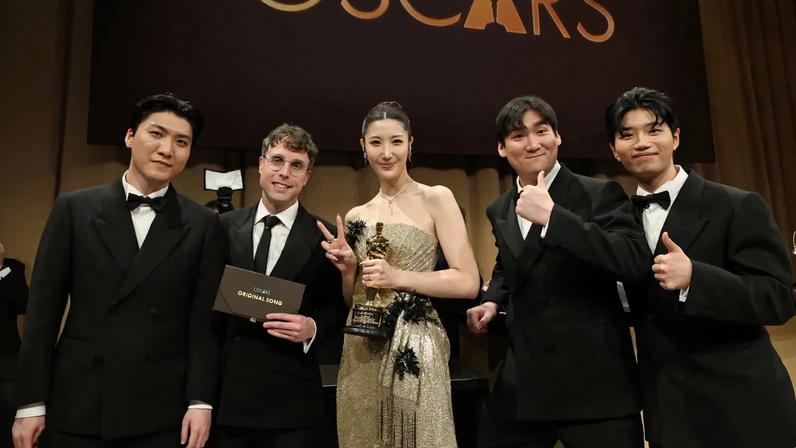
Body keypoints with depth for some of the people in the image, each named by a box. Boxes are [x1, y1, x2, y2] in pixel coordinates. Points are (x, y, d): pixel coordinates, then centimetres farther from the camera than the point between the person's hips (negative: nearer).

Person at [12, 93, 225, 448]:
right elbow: (44, 308, 2)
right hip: (76, 406, 1)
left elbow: (205, 319, -2)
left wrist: (200, 401, -7)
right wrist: (31, 403, 0)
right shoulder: (74, 208, 3)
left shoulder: (203, 225, 1)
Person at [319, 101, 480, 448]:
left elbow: (468, 283, -11)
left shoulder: (435, 198, -5)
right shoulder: (355, 217, 8)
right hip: (360, 351, 5)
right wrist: (347, 269, -4)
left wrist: (398, 277, -17)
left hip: (413, 347, -4)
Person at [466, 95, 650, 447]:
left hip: (593, 383, -5)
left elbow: (635, 261, -25)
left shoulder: (599, 194, -9)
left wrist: (551, 215, -27)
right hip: (521, 382, 6)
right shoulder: (499, 211, 9)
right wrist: (493, 300, 7)